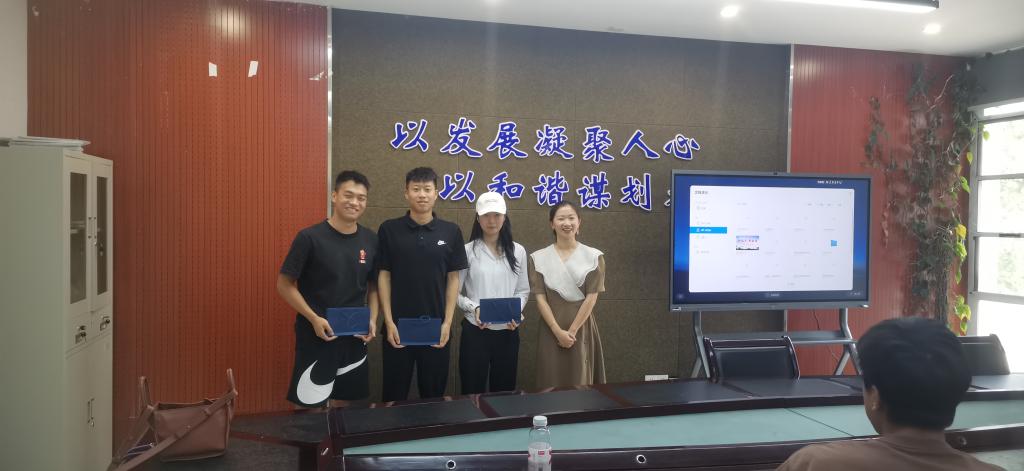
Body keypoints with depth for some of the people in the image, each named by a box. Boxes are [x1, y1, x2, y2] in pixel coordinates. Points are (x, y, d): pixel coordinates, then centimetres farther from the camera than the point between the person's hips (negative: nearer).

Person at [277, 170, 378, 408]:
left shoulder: (370, 240, 1)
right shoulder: (309, 237, -12)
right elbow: (284, 285, -8)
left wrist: (372, 319, -3)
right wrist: (314, 319, -16)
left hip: (355, 337, 4)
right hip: (316, 336, -4)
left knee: (344, 400, 16)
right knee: (309, 405, 1)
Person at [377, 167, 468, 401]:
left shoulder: (451, 231, 1)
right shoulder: (389, 229, -2)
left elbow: (453, 279, 3)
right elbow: (384, 276, 0)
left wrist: (447, 322, -3)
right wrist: (389, 321, -6)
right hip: (399, 325, -1)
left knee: (434, 391, 12)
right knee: (395, 393, 10)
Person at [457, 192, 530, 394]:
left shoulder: (518, 251, 5)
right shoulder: (468, 251, -3)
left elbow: (523, 291, 8)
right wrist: (473, 308, -19)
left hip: (508, 332, 3)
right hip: (475, 332, -3)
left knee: (505, 391, 12)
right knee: (473, 392, 4)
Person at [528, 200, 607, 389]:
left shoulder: (593, 256, 1)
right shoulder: (539, 258, 2)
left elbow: (591, 297, -4)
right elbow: (540, 298, -3)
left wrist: (572, 330, -10)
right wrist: (558, 331, -12)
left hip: (582, 329, 0)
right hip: (552, 330, 0)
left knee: (581, 383, 4)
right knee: (552, 384, 3)